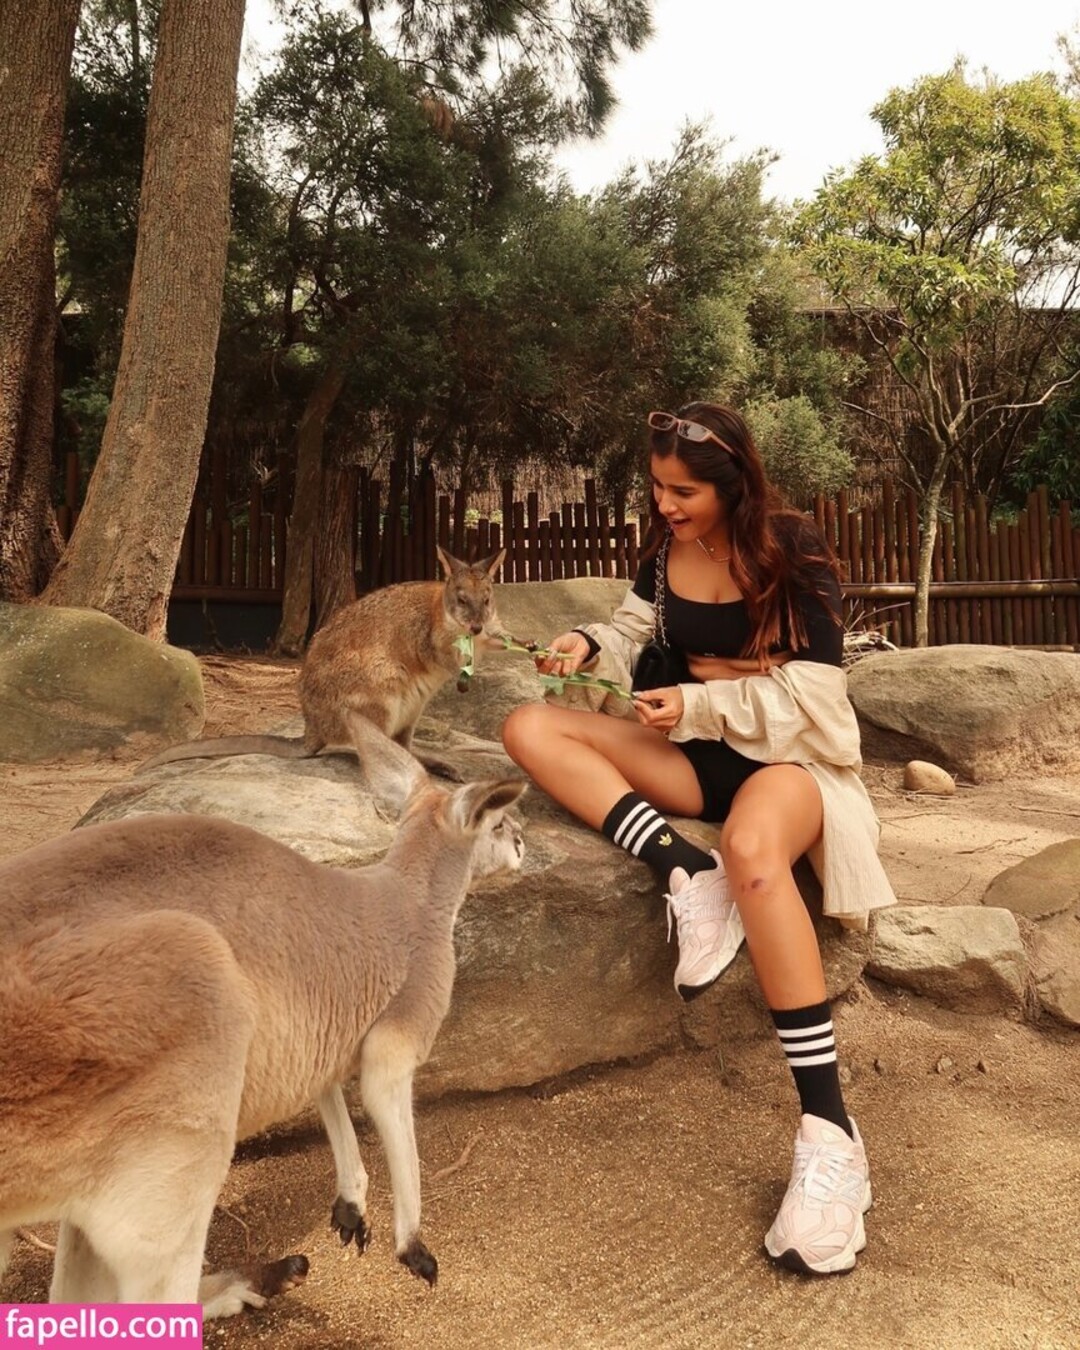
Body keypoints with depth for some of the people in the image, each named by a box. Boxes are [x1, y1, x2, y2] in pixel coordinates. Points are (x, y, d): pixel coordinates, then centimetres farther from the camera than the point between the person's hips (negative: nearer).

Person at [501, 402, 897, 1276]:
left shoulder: (793, 549, -10)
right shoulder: (665, 549, 6)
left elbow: (812, 693, -13)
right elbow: (632, 635, 12)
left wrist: (698, 705, -19)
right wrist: (587, 646, -10)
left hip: (790, 750, -6)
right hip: (700, 750, 6)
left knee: (751, 847, -43)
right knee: (530, 727, -14)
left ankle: (830, 1132, -36)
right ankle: (688, 874, -27)